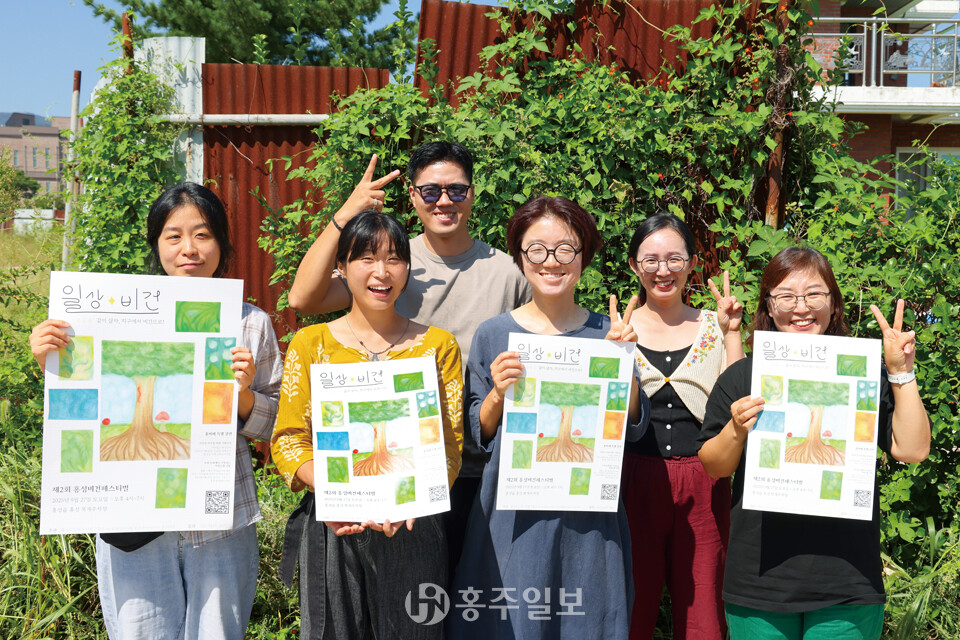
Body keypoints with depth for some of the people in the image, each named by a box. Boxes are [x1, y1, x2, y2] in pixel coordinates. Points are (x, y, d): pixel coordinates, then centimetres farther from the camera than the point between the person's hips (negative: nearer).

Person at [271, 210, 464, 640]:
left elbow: (449, 445, 1)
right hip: (331, 528, 0)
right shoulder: (310, 344, 4)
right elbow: (288, 439, 0)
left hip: (412, 528, 0)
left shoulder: (438, 345, 4)